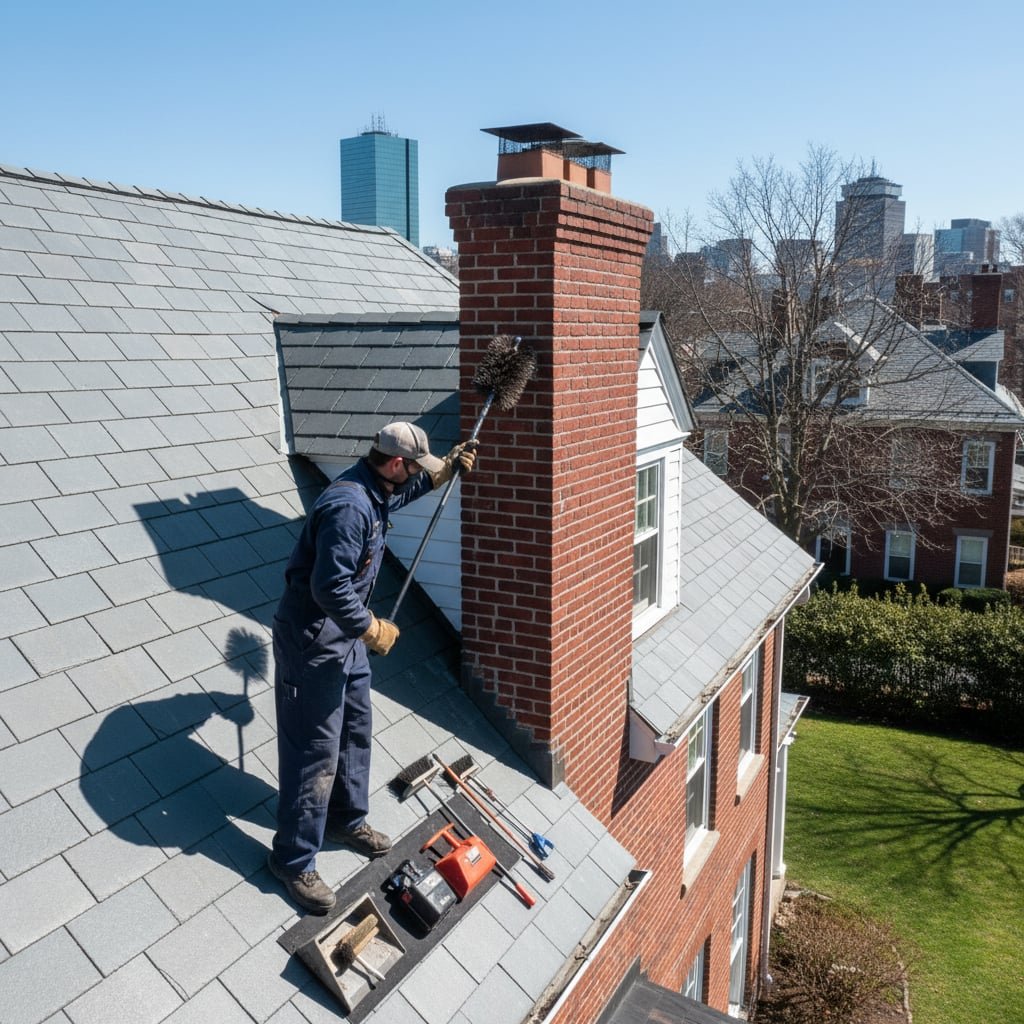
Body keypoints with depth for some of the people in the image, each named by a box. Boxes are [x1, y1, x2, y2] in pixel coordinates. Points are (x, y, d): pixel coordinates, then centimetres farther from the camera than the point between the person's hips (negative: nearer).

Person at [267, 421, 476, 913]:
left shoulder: (376, 490, 4)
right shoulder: (349, 507, -28)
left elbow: (412, 488, 30)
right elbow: (331, 589, -32)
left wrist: (448, 467, 18)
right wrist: (373, 630, -19)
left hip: (346, 634, 10)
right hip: (312, 641, -10)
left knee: (355, 730, 21)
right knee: (315, 751, -1)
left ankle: (347, 820, 41)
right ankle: (293, 860, 14)